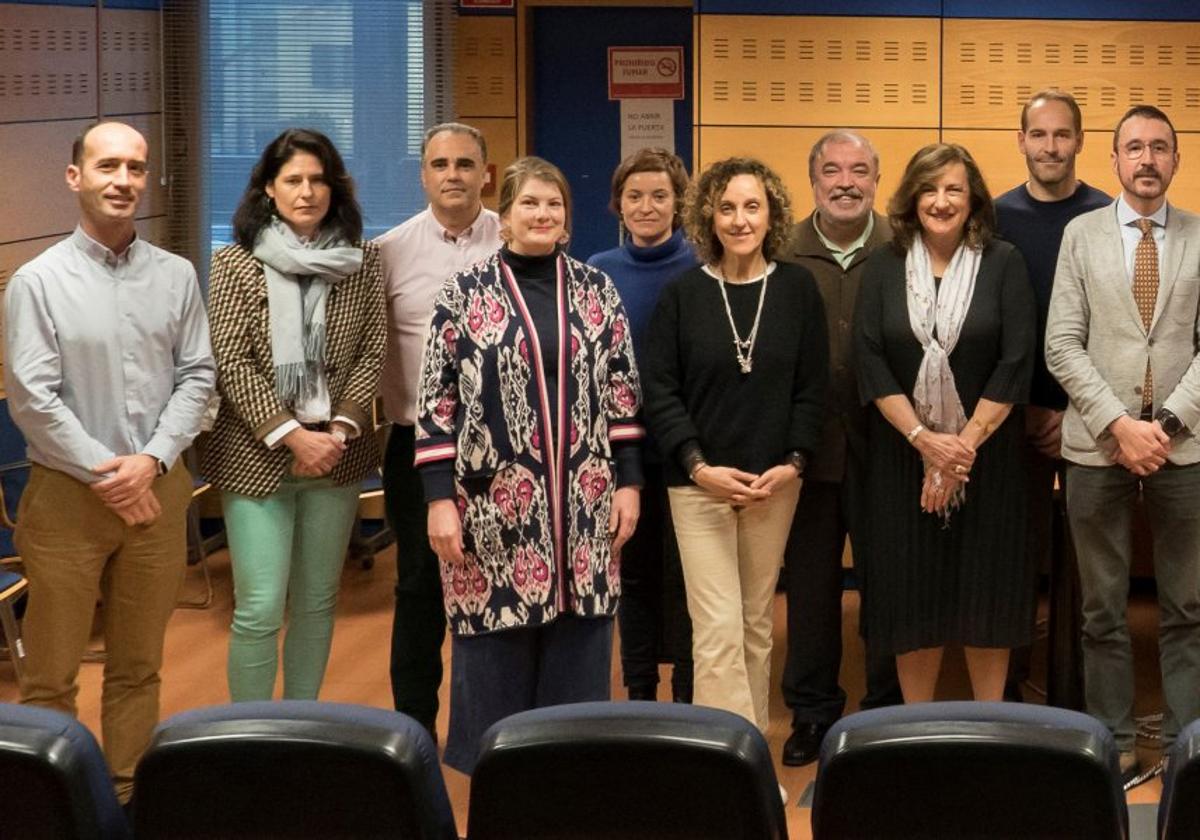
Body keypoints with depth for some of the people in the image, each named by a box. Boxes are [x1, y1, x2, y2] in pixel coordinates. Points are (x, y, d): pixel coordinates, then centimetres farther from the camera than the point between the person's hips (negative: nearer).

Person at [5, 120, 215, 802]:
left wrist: (151, 460, -9)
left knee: (139, 666, 12)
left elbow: (197, 376, 4)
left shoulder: (176, 276, 4)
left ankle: (131, 793, 22)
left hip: (158, 490, 3)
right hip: (66, 495, -3)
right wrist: (106, 474, -11)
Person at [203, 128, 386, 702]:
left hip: (336, 454, 3)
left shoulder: (361, 262, 5)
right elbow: (231, 363, -7)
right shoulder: (235, 264, -2)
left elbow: (371, 353, 3)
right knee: (260, 610, -6)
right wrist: (290, 434, -15)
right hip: (256, 454, -3)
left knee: (317, 602, 11)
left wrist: (340, 429, -10)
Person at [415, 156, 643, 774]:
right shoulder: (464, 293, 0)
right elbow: (435, 402, -2)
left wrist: (628, 484, 3)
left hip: (582, 503, 2)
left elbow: (623, 394, 9)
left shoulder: (597, 292, 7)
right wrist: (441, 499, -8)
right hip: (495, 503, -2)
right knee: (498, 651, 2)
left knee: (577, 644, 6)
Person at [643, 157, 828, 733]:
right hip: (699, 483, -2)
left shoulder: (797, 289, 2)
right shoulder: (683, 294, -2)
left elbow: (812, 387, 3)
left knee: (757, 624, 11)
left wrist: (793, 463, -9)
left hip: (775, 482, 2)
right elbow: (659, 390, -4)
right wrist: (699, 466, -13)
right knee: (718, 630, -8)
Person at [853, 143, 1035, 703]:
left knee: (985, 594, 4)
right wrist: (923, 439, -13)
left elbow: (1015, 364, -7)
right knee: (913, 593, 5)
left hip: (986, 454, -1)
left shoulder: (1003, 264, -1)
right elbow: (870, 363, -4)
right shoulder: (884, 267, 2)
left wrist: (965, 444, -14)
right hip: (903, 453, 1)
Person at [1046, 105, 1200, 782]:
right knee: (1104, 609, 7)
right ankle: (1116, 743, 16)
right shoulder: (1082, 234, 4)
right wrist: (1118, 424, -11)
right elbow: (1063, 345, -1)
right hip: (1097, 446, 0)